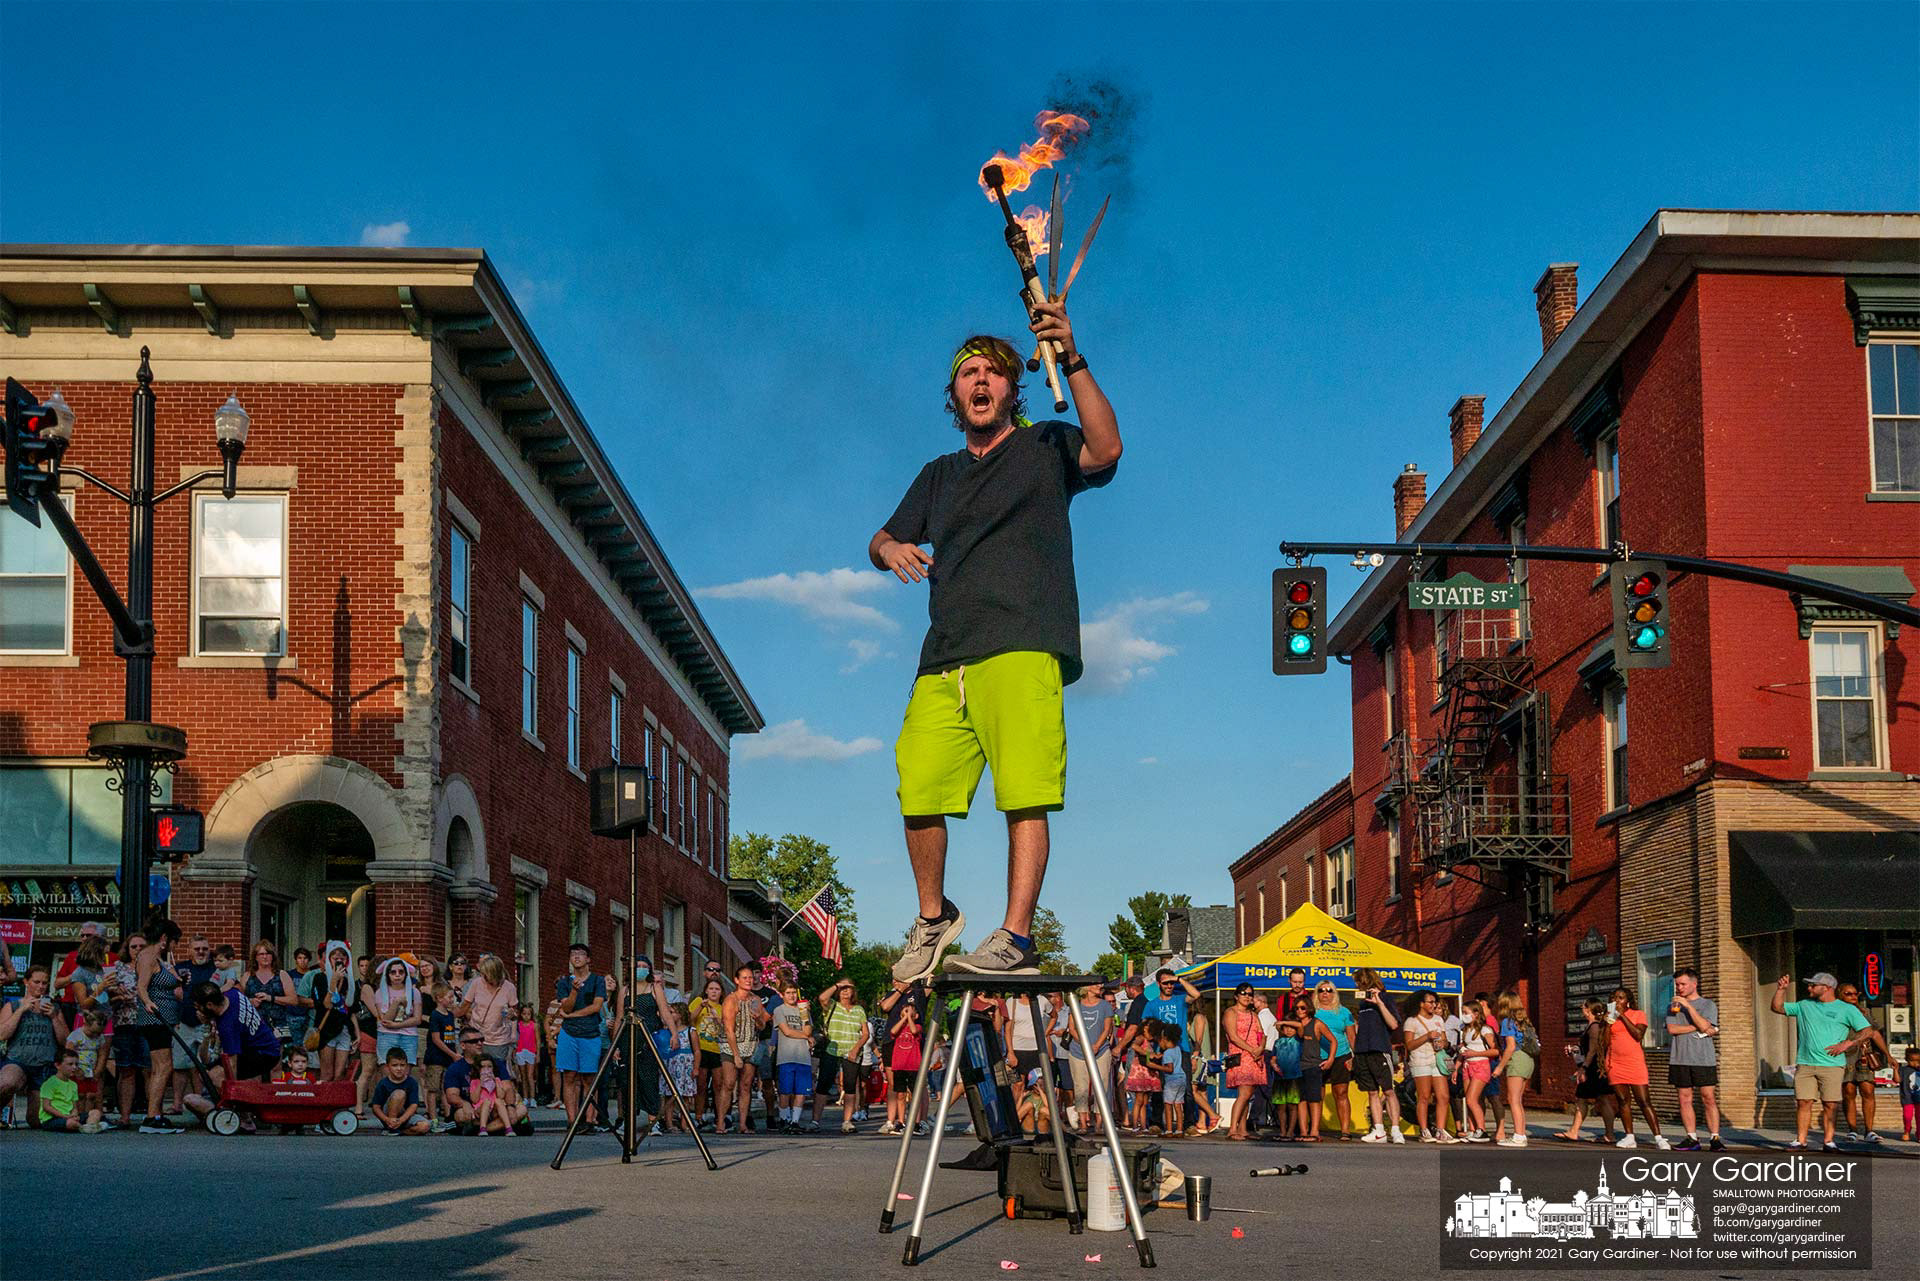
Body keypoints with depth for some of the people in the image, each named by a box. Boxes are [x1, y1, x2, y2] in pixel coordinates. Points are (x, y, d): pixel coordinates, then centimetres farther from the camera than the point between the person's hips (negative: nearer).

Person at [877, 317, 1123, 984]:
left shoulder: (1045, 448, 13)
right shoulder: (939, 475, 29)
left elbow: (1105, 450, -8)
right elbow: (882, 539, 28)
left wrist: (1071, 359, -17)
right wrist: (890, 548, 2)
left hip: (1022, 652, -5)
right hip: (943, 662, 5)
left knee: (1025, 798, -14)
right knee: (918, 793, -4)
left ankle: (1016, 939, -14)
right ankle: (933, 917, 16)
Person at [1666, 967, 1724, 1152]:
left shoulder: (1708, 1005, 7)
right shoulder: (1673, 1005, 14)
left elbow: (1704, 1025, -10)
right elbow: (1672, 1029, -1)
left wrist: (1688, 1006, -12)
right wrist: (1698, 1029, -6)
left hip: (1703, 1059, -2)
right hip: (1680, 1059, 2)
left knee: (1709, 1099, -6)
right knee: (1685, 1099, 1)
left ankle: (1714, 1138, -3)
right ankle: (1692, 1139, 5)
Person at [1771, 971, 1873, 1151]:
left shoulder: (1847, 1009, 6)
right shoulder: (1804, 1006, 17)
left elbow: (1866, 1031, 3)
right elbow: (1777, 1008, 20)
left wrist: (1847, 1043, -8)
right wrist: (1781, 989, 7)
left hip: (1832, 1064, -3)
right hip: (1805, 1064, 3)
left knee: (1829, 1105, -5)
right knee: (1803, 1102, -4)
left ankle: (1828, 1140, 4)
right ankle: (1800, 1141, -1)